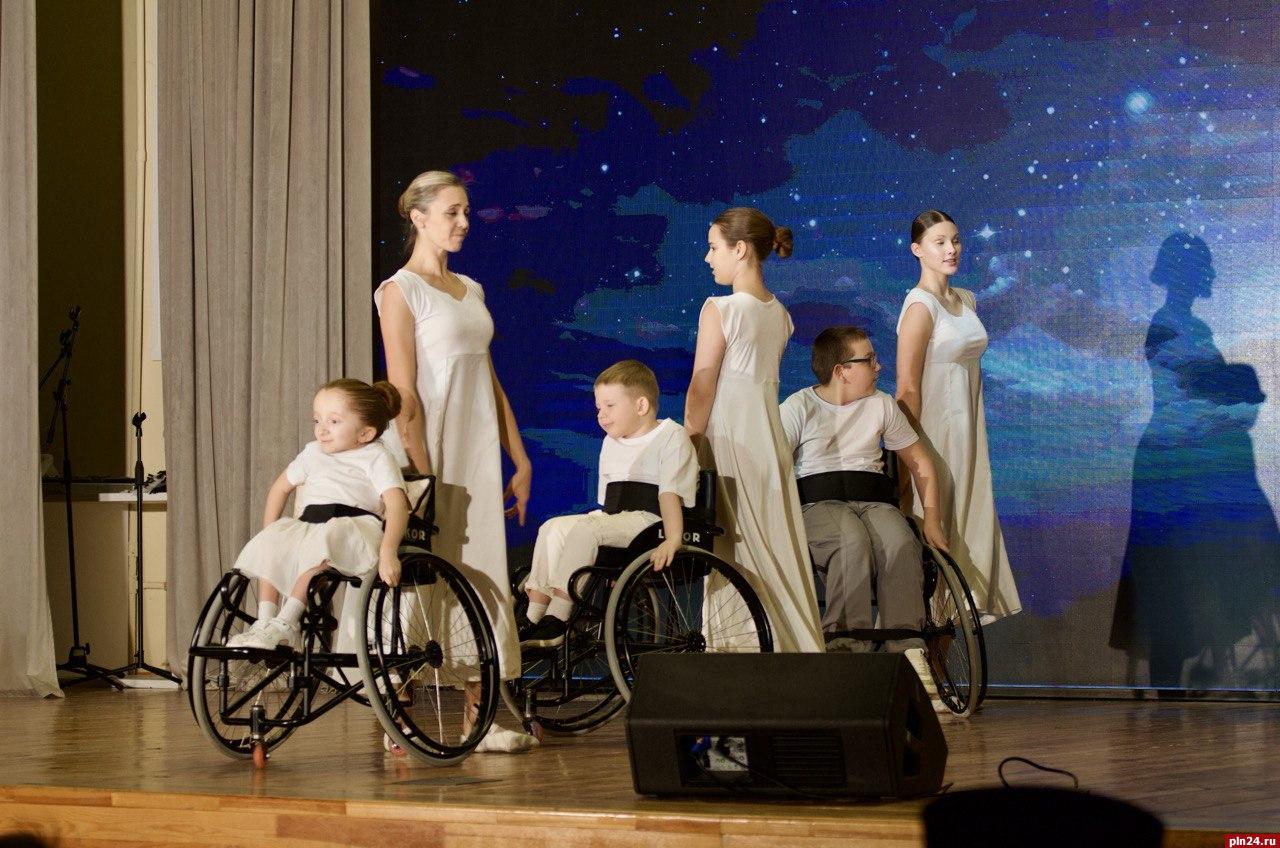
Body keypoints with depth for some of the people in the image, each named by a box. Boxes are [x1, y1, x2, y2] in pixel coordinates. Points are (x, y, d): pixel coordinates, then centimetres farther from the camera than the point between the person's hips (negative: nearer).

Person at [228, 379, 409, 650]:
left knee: (317, 547, -36)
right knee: (269, 545, -20)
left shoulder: (376, 457, 2)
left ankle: (286, 624, -34)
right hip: (308, 523, 7)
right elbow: (281, 487, 35)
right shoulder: (313, 453, 23)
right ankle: (264, 622, -21)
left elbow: (397, 505, -12)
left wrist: (388, 552, -28)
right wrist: (269, 534, 21)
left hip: (355, 524, -6)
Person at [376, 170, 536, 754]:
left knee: (484, 581, 6)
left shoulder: (470, 290, 15)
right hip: (433, 451, -7)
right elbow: (404, 397, -13)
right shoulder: (400, 291, -6)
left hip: (479, 454, 7)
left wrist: (520, 459, 13)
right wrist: (423, 474, -18)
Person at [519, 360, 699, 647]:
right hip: (613, 517, 8)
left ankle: (556, 621, -28)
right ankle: (533, 618, -15)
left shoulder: (671, 436, -2)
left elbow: (670, 493, -15)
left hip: (650, 519, -8)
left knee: (584, 530, -28)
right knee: (553, 527, -11)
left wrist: (672, 540, -26)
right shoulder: (611, 443, 23)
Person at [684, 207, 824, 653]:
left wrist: (688, 444, -6)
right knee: (777, 546, 10)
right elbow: (763, 379, 12)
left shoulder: (720, 310, -13)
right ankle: (800, 644, 12)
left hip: (729, 441, -7)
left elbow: (701, 390, -11)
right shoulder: (779, 314, 9)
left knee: (737, 555, -3)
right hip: (770, 436, 7)